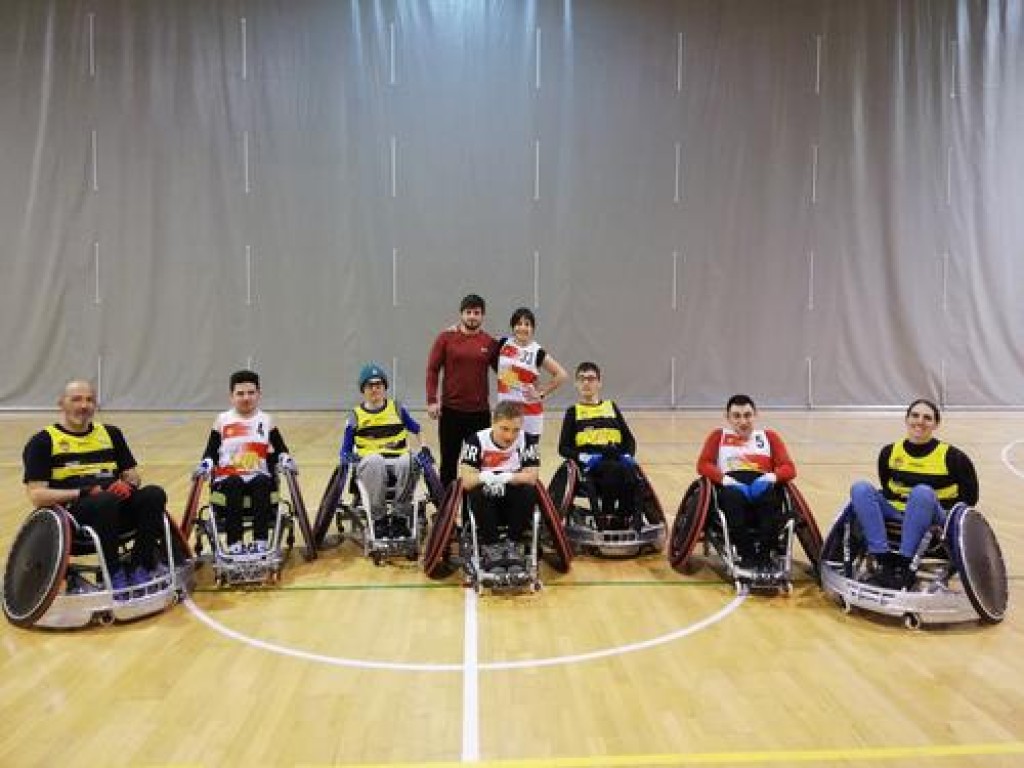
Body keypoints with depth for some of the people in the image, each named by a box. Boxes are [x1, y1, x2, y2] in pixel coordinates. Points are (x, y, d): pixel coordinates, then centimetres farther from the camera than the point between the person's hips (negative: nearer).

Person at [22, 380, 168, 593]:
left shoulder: (111, 434, 20)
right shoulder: (43, 441, 6)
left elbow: (134, 476, 19)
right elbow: (37, 496, -4)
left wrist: (129, 484, -6)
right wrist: (83, 493, -17)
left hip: (117, 511, 4)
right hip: (70, 515, -4)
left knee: (154, 494, -26)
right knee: (105, 501, -37)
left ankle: (138, 568, -18)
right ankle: (114, 574, -21)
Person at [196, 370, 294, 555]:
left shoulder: (266, 420, 13)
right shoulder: (222, 420, 12)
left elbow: (279, 449, 10)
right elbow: (211, 451, 8)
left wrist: (285, 460, -10)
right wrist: (206, 465, -12)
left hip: (258, 476, 0)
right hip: (228, 477, 0)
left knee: (263, 484, -33)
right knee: (234, 486, -34)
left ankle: (260, 543, -35)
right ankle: (234, 545, -36)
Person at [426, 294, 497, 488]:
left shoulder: (489, 342, 3)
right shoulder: (446, 338, -1)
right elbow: (433, 369, -1)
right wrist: (432, 401, -9)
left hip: (480, 411, 1)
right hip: (451, 410, -1)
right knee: (449, 460, 10)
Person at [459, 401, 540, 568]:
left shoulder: (527, 441, -11)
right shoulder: (476, 440, -15)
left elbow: (532, 476, -18)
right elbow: (466, 480, -22)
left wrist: (506, 477, -35)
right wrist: (483, 477, -44)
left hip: (514, 504, 1)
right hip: (486, 503, -1)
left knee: (529, 492, -28)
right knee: (477, 493, -31)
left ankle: (512, 544, -11)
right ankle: (491, 546, -16)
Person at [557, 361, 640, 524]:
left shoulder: (611, 407, 22)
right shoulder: (573, 412, 15)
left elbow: (629, 439, 18)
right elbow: (564, 448, 7)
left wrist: (628, 455, -4)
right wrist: (583, 457, -12)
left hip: (616, 458, 2)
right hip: (590, 464, -2)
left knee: (629, 472, -34)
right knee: (613, 469, -37)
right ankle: (607, 518, -27)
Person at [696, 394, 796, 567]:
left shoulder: (769, 436, 24)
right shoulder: (719, 436, 23)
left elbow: (789, 468, 13)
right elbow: (703, 464, 8)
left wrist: (773, 476, -11)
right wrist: (723, 478, -13)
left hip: (762, 484, 1)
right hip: (732, 485, -1)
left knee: (768, 493, -36)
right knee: (733, 495, -37)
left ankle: (764, 554, -34)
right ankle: (745, 554, -34)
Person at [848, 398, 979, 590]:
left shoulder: (951, 456, -6)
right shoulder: (889, 452, 2)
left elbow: (969, 497, 1)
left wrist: (944, 514, -9)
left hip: (937, 520, -4)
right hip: (896, 515, 4)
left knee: (922, 492, -35)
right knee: (860, 488, -20)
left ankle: (905, 566, -34)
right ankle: (884, 561, -31)